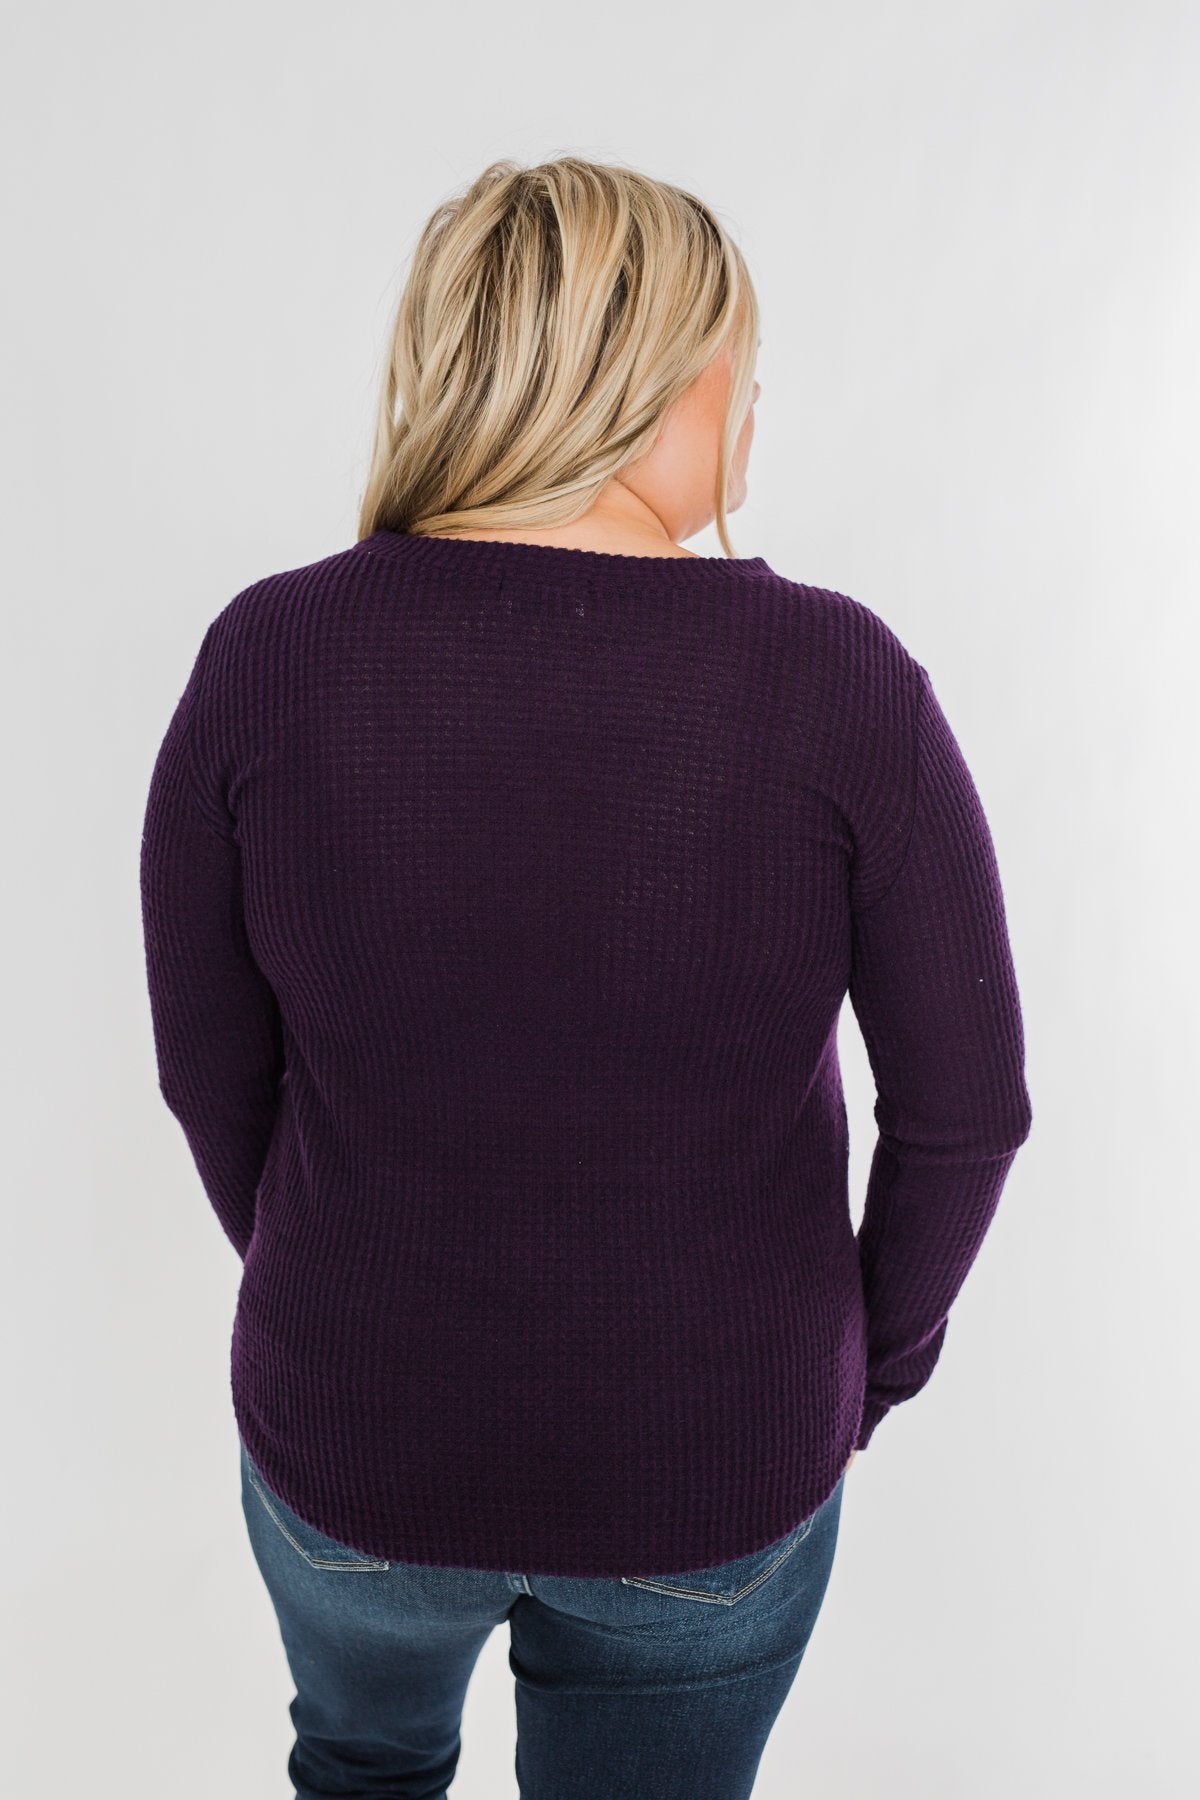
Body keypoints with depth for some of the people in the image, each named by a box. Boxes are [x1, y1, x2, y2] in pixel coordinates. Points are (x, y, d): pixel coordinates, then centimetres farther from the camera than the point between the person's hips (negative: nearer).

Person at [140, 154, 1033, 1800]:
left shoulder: (268, 655, -16)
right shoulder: (839, 676, -19)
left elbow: (212, 1074, -6)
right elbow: (965, 1107, -12)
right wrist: (874, 1361, 7)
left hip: (355, 1438, 1)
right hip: (719, 1474, 0)